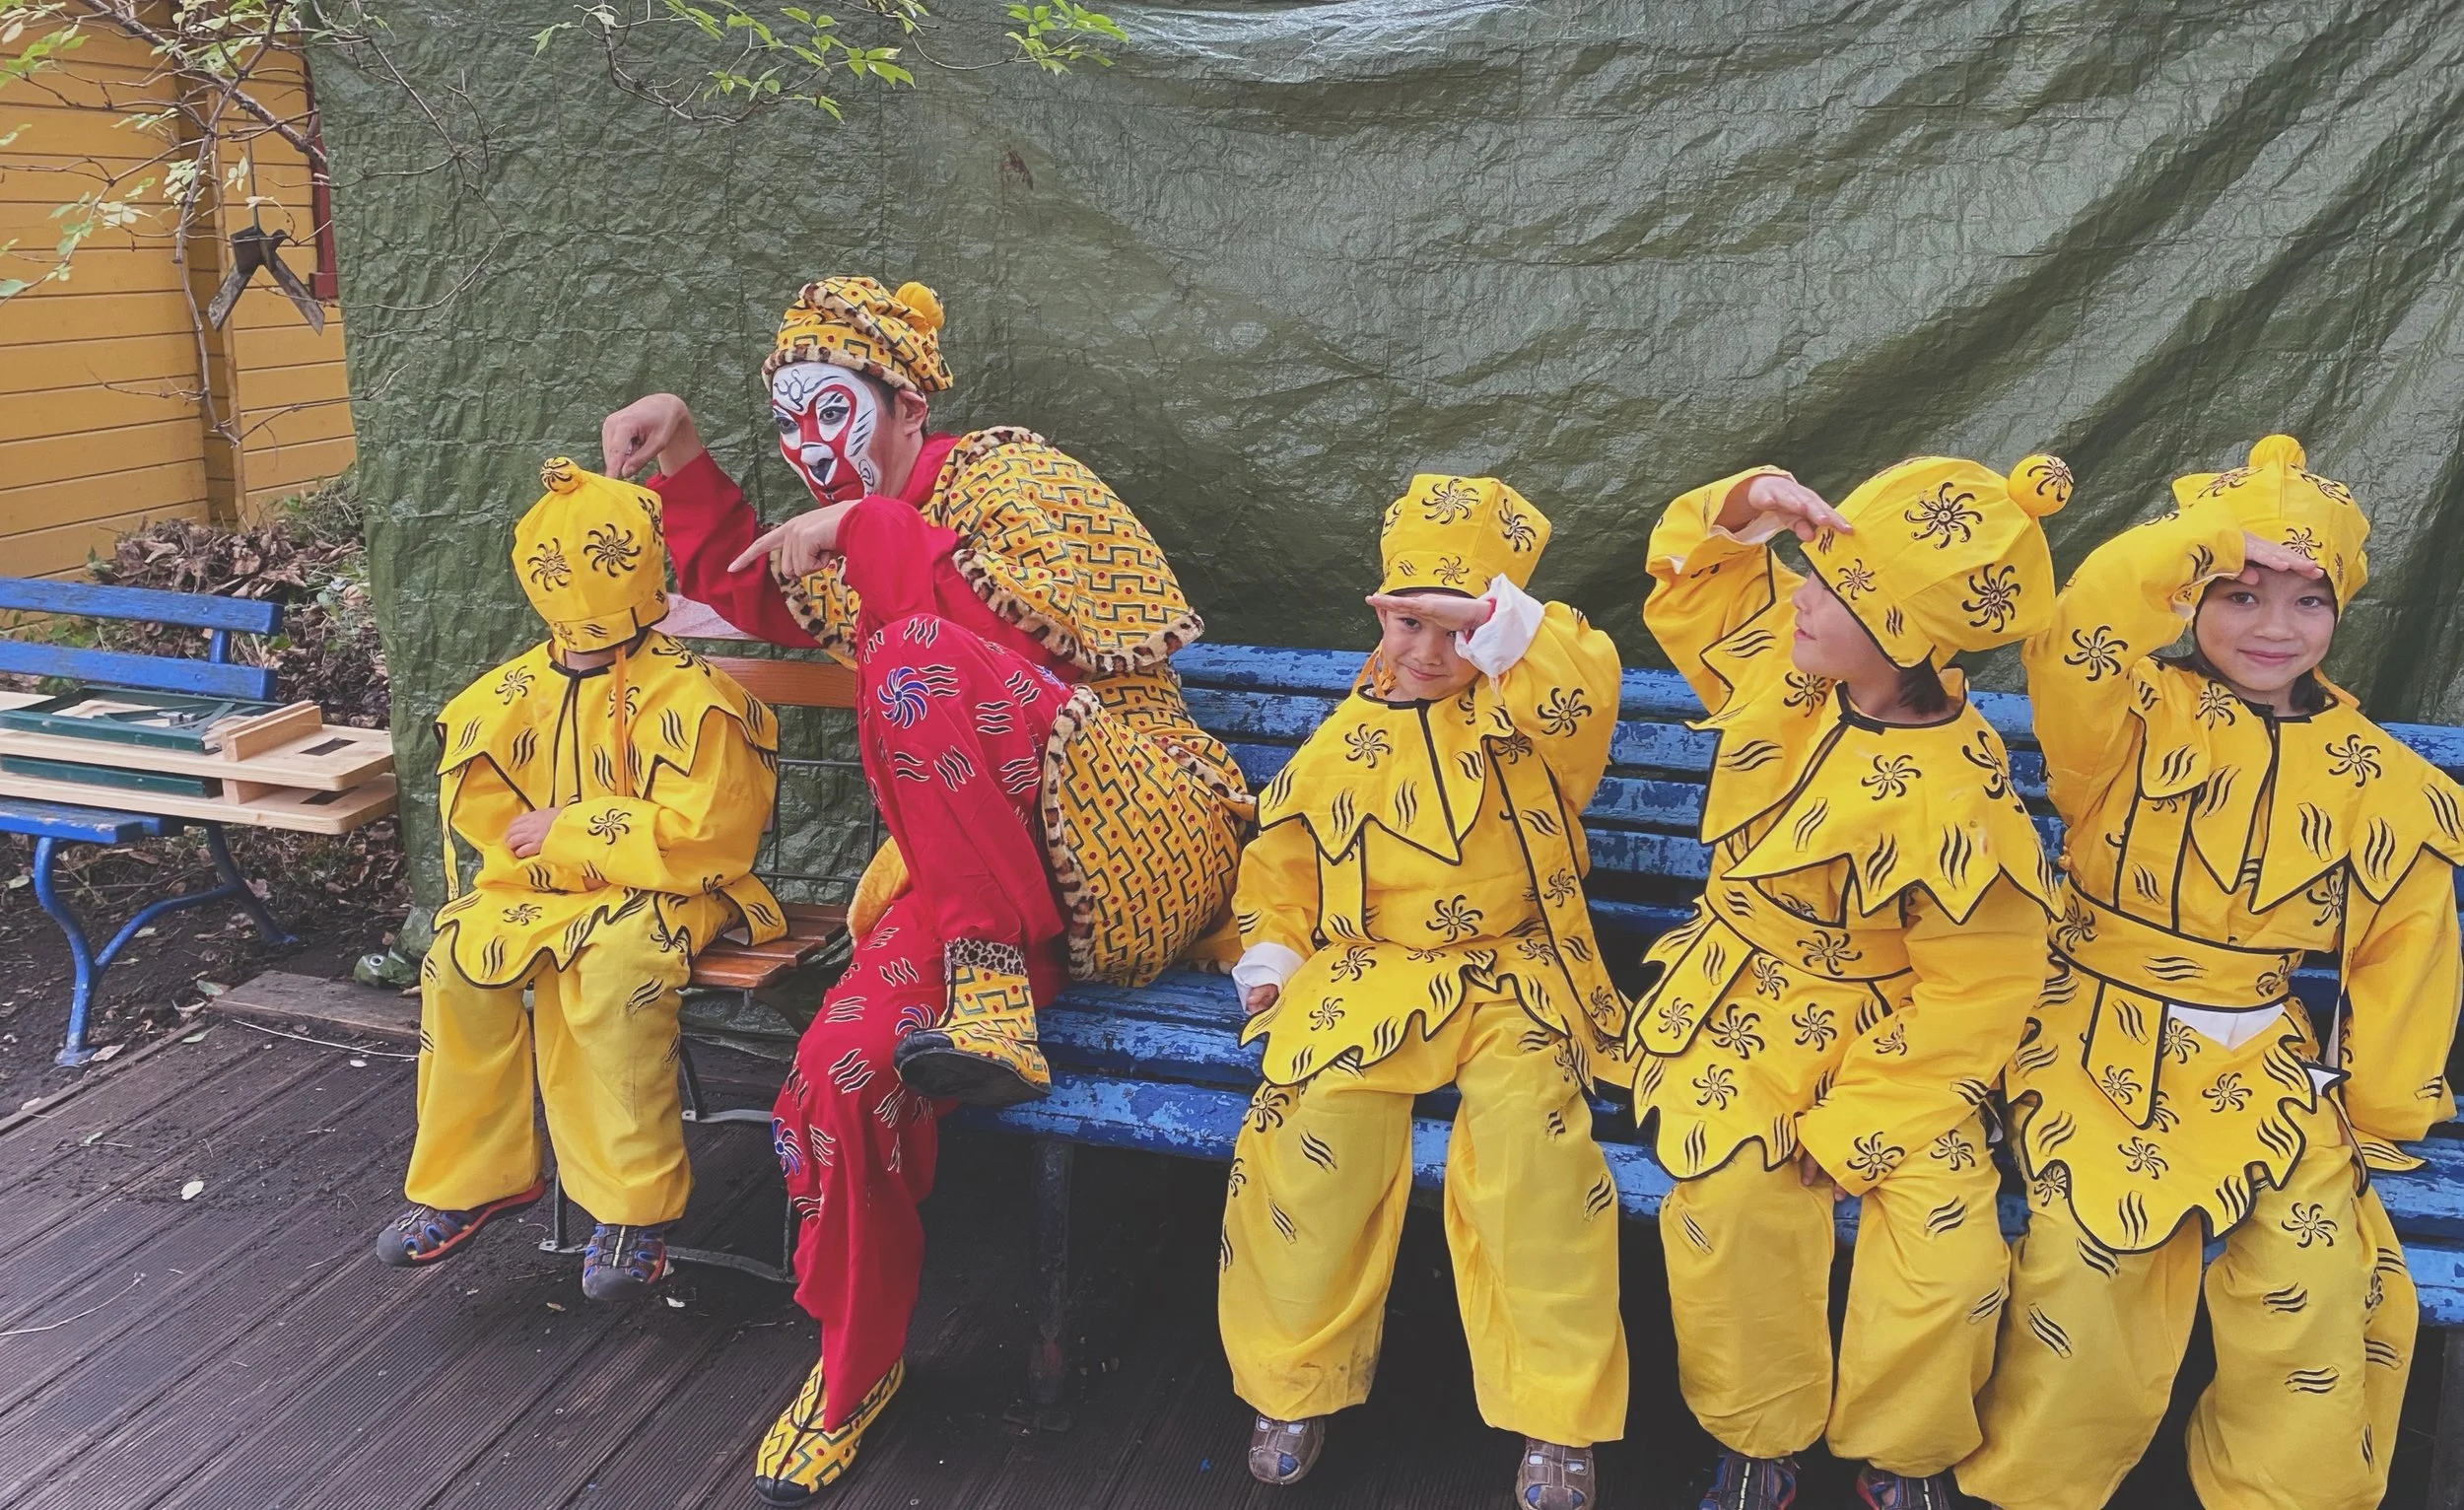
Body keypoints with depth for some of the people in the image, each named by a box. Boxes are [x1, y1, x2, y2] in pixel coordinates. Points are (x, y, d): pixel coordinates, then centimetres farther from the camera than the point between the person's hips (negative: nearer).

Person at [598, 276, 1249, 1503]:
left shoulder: (1002, 472, -2)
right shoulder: (857, 530, 22)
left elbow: (1043, 622, -20)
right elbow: (750, 594, 35)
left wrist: (863, 531, -16)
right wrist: (682, 461, 20)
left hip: (1131, 839, -6)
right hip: (963, 867, 7)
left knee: (920, 659, -32)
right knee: (843, 1068, -19)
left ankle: (993, 987, -24)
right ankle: (854, 1370, 6)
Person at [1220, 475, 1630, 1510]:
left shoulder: (1524, 716, 6)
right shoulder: (1344, 742, 14)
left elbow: (1584, 688, -18)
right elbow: (1284, 853, 23)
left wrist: (1494, 619, -27)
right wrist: (1270, 951, 8)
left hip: (1512, 979, -2)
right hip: (1368, 978, 2)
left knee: (1532, 1134, -30)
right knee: (1317, 1126, -24)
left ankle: (1556, 1417, -10)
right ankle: (1295, 1383, 0)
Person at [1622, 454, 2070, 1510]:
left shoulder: (1952, 803, -23)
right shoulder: (1783, 664, -7)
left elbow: (1972, 996, -17)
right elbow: (1685, 566, 8)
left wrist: (1847, 1126, -16)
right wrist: (1752, 499, -14)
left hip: (1885, 1032, -3)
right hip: (1741, 1010, 3)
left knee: (1951, 1242, -17)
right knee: (1732, 1194, -18)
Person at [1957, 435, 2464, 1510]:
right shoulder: (2134, 716, -6)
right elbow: (2075, 638, -29)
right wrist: (2210, 530, -29)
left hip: (2266, 1076, 3)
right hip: (2104, 1056, -3)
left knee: (2317, 1280, -10)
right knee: (2086, 1267, -16)